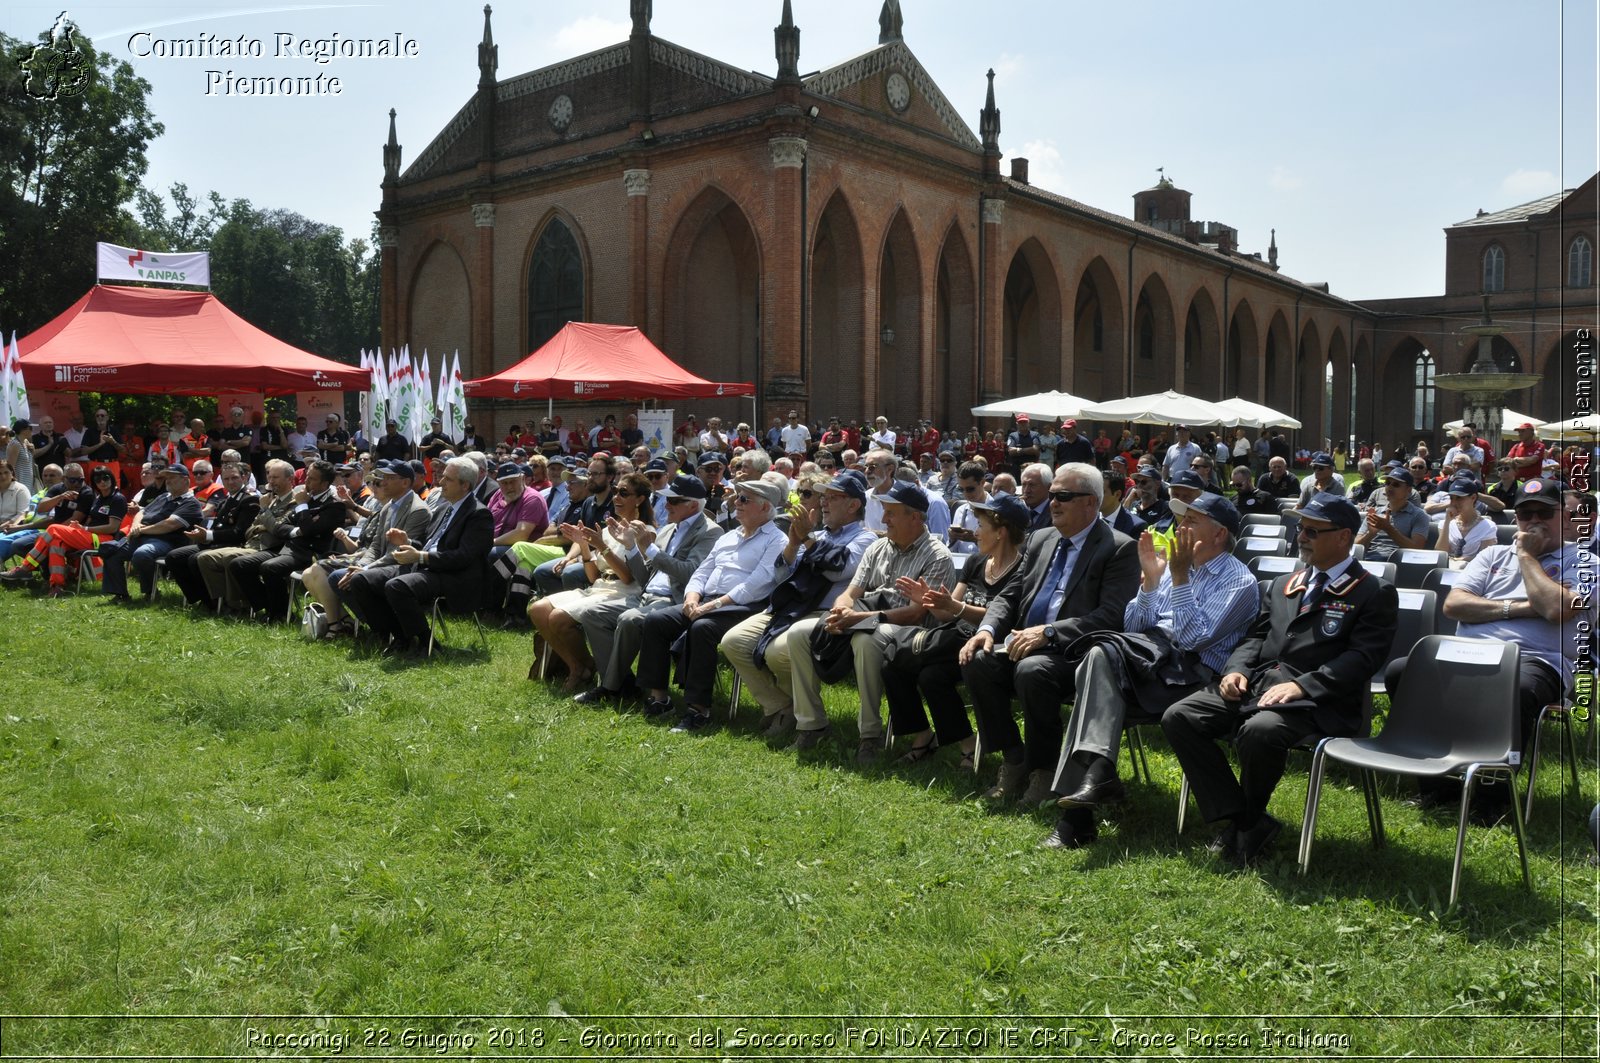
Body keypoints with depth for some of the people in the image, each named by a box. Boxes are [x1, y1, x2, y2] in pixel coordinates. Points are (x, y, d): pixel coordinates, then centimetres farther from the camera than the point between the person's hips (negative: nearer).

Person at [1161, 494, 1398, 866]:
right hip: (1253, 683, 7)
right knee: (1178, 718, -16)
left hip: (1314, 699, -6)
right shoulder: (1283, 585, 25)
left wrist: (1301, 685, -21)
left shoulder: (1374, 594, 4)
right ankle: (1240, 820, -10)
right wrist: (1236, 669, 0)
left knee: (1260, 731, -38)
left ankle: (1247, 822, -7)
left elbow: (1362, 658, -9)